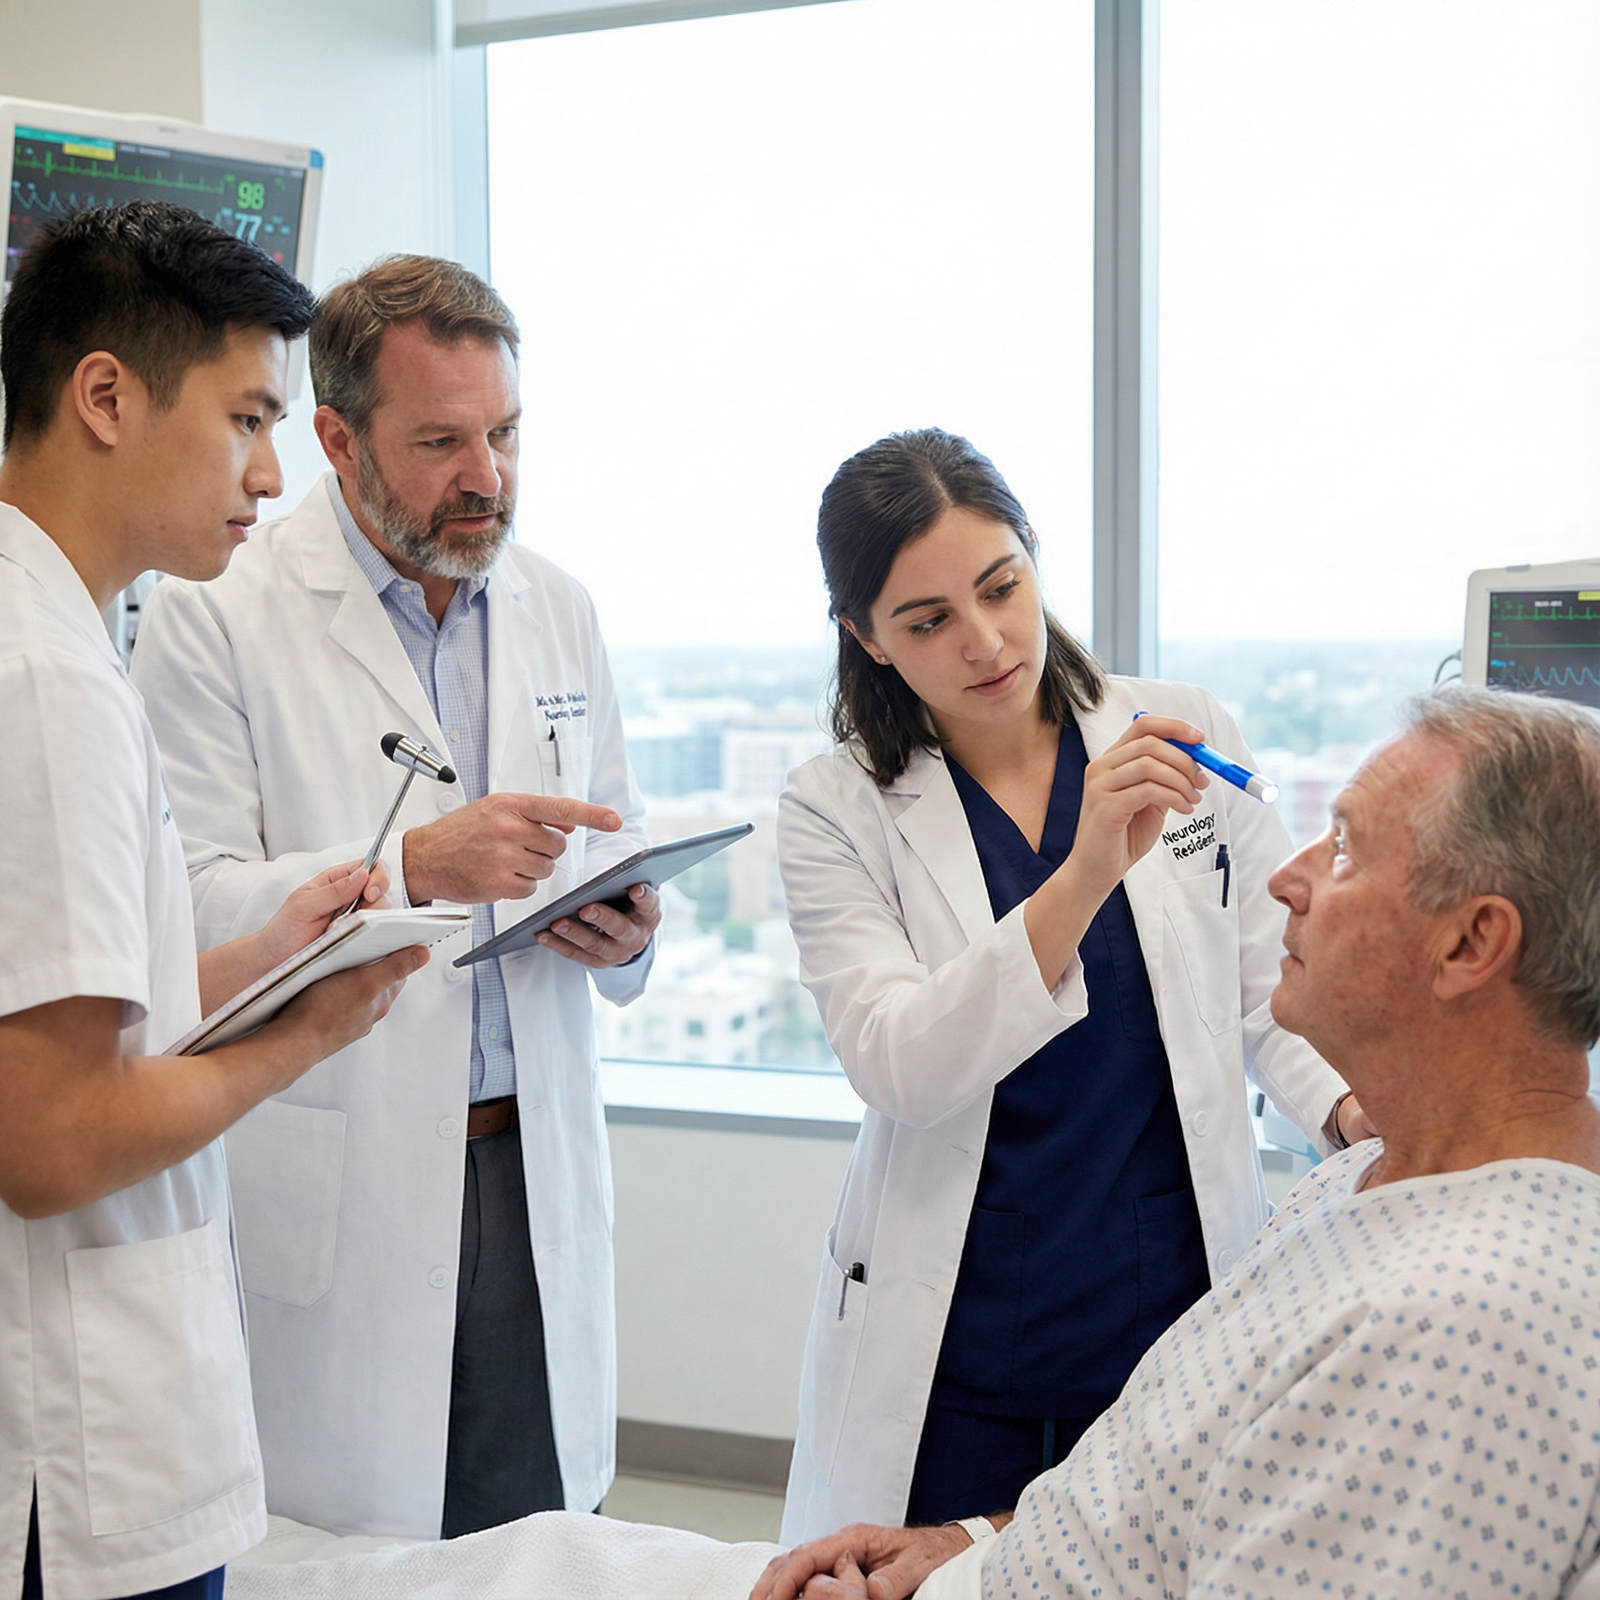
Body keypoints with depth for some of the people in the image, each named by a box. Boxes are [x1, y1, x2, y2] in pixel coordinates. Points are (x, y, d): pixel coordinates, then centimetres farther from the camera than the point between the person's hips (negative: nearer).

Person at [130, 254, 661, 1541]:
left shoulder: (558, 610, 11)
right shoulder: (218, 617, -6)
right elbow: (184, 906, -14)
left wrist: (624, 931, -4)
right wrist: (413, 864, -25)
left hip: (536, 1175, 5)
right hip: (335, 1188, -4)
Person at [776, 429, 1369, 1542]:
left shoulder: (1189, 738, -2)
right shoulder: (838, 810, -6)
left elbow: (1278, 992, 4)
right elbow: (898, 1068, -18)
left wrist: (1361, 1112, -17)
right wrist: (1084, 877, -29)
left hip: (1182, 1313, 1)